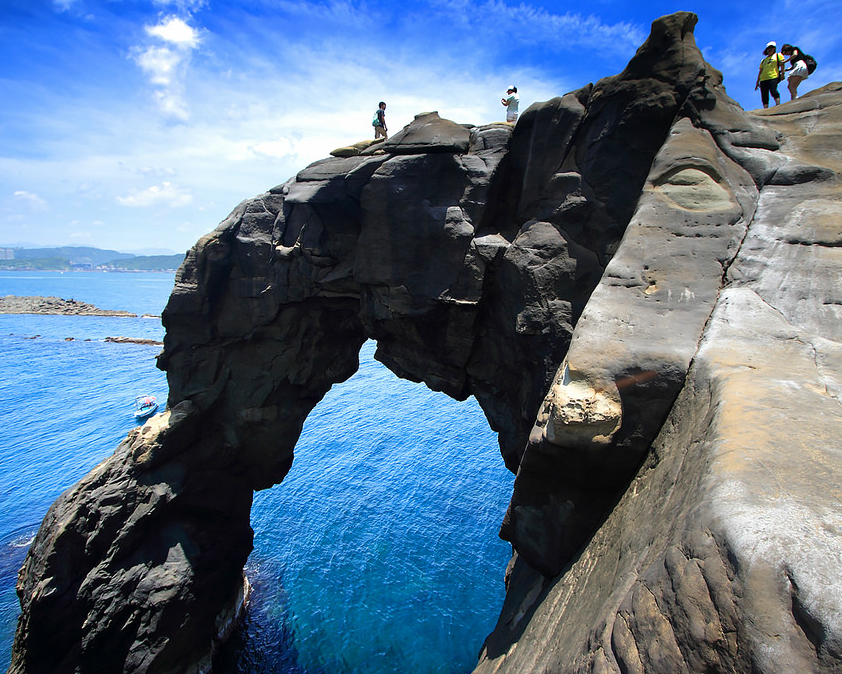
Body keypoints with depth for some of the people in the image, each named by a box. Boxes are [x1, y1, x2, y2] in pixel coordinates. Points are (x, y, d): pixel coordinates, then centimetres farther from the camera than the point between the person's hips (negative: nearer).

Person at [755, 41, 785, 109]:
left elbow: (782, 64, 4)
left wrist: (782, 73, -11)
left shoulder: (778, 55, 18)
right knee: (764, 95, -6)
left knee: (773, 91, -24)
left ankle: (778, 105, -28)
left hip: (773, 77, -5)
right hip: (763, 79, 5)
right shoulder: (763, 60, 29)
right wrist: (757, 82, 17)